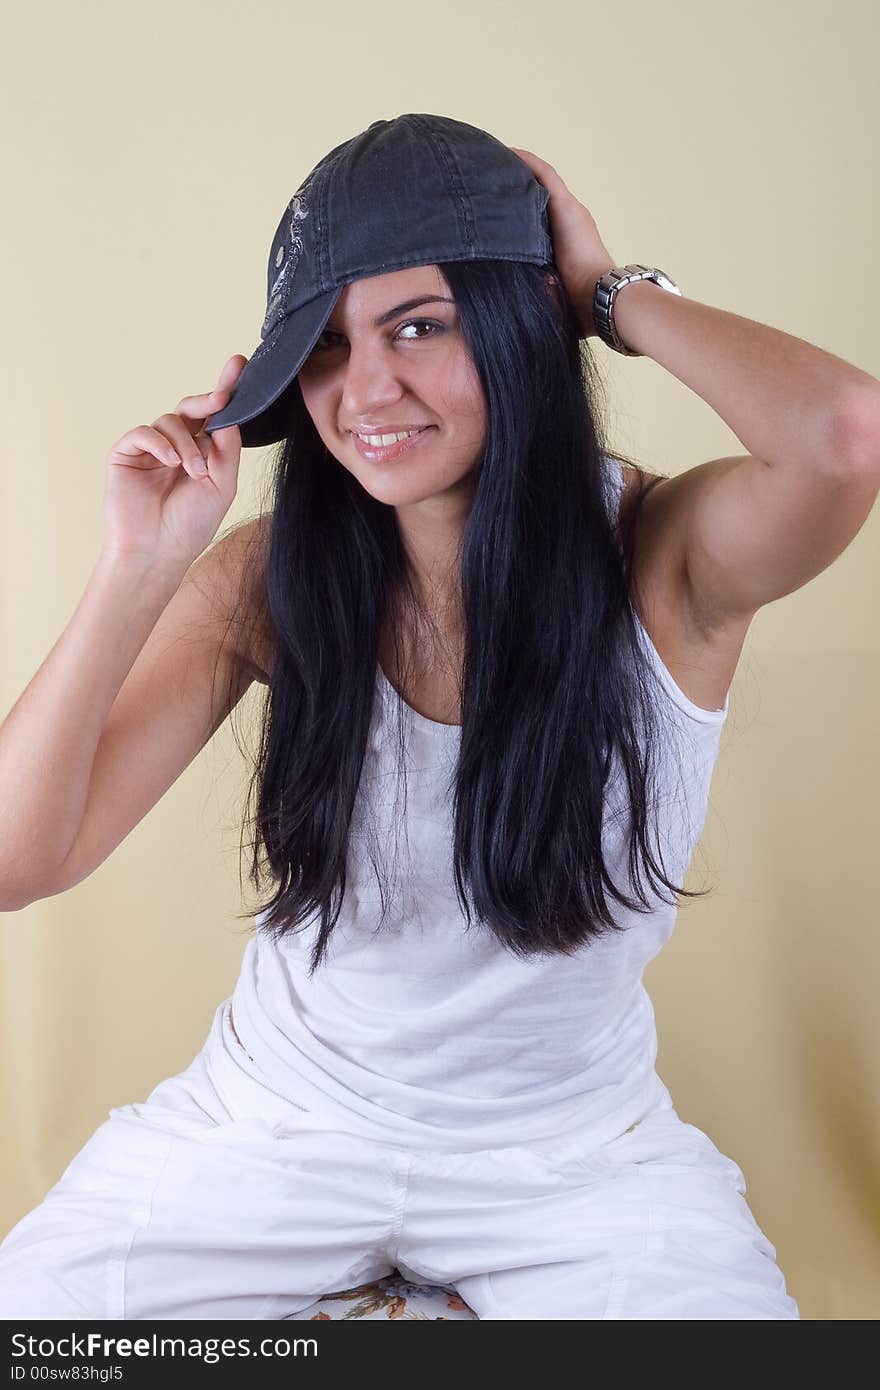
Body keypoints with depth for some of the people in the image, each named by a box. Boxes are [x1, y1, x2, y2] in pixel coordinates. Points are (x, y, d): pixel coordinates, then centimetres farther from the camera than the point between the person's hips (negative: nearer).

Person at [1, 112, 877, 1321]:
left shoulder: (663, 557, -16)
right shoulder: (267, 577, -11)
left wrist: (612, 292, -23)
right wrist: (142, 570, -25)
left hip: (576, 1149, -1)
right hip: (276, 1125, 2)